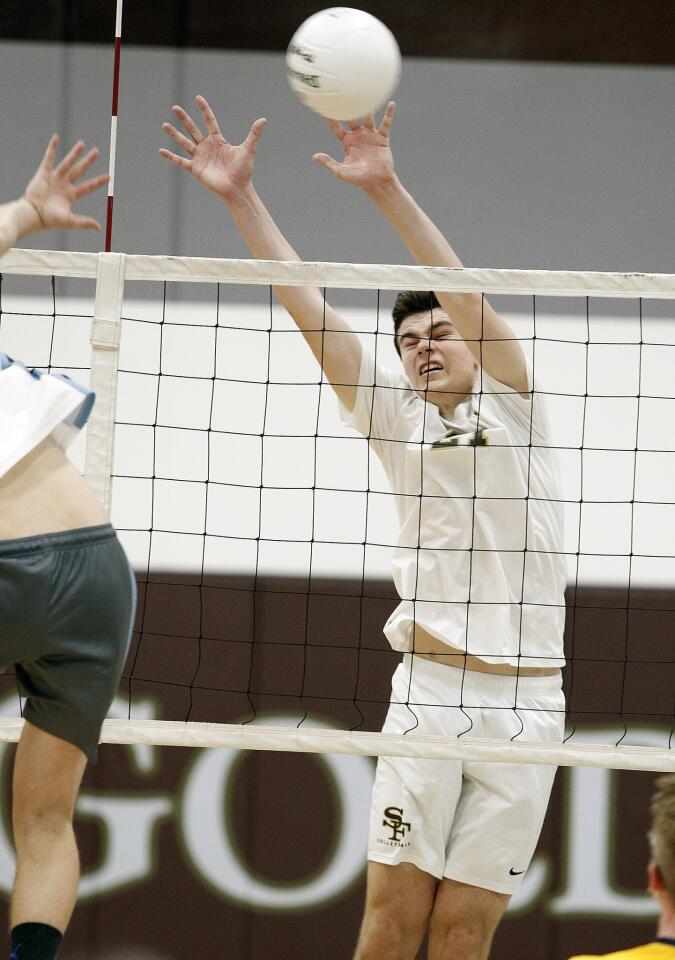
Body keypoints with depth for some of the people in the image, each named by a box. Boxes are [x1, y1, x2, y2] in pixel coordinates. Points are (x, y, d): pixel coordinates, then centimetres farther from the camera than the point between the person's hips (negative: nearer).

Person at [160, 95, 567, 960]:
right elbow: (308, 311, 8)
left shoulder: (512, 404, 7)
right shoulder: (398, 421, 13)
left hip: (525, 701, -2)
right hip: (429, 690, 2)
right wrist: (240, 197, 1)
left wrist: (388, 190, -19)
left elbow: (464, 294, -8)